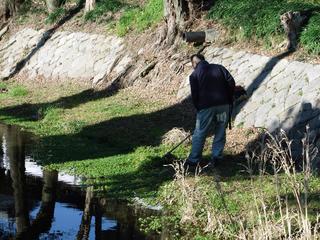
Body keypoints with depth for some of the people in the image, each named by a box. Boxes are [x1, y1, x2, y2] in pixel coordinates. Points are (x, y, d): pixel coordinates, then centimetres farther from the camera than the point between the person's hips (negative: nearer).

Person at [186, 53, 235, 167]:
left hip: (206, 107, -3)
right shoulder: (219, 68, 12)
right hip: (223, 105, 3)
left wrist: (198, 108, 14)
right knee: (220, 133, 13)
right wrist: (229, 100, 10)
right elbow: (231, 82, 3)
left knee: (199, 134, 6)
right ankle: (216, 158, 14)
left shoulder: (194, 75, 5)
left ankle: (194, 160, 11)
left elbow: (194, 95, 1)